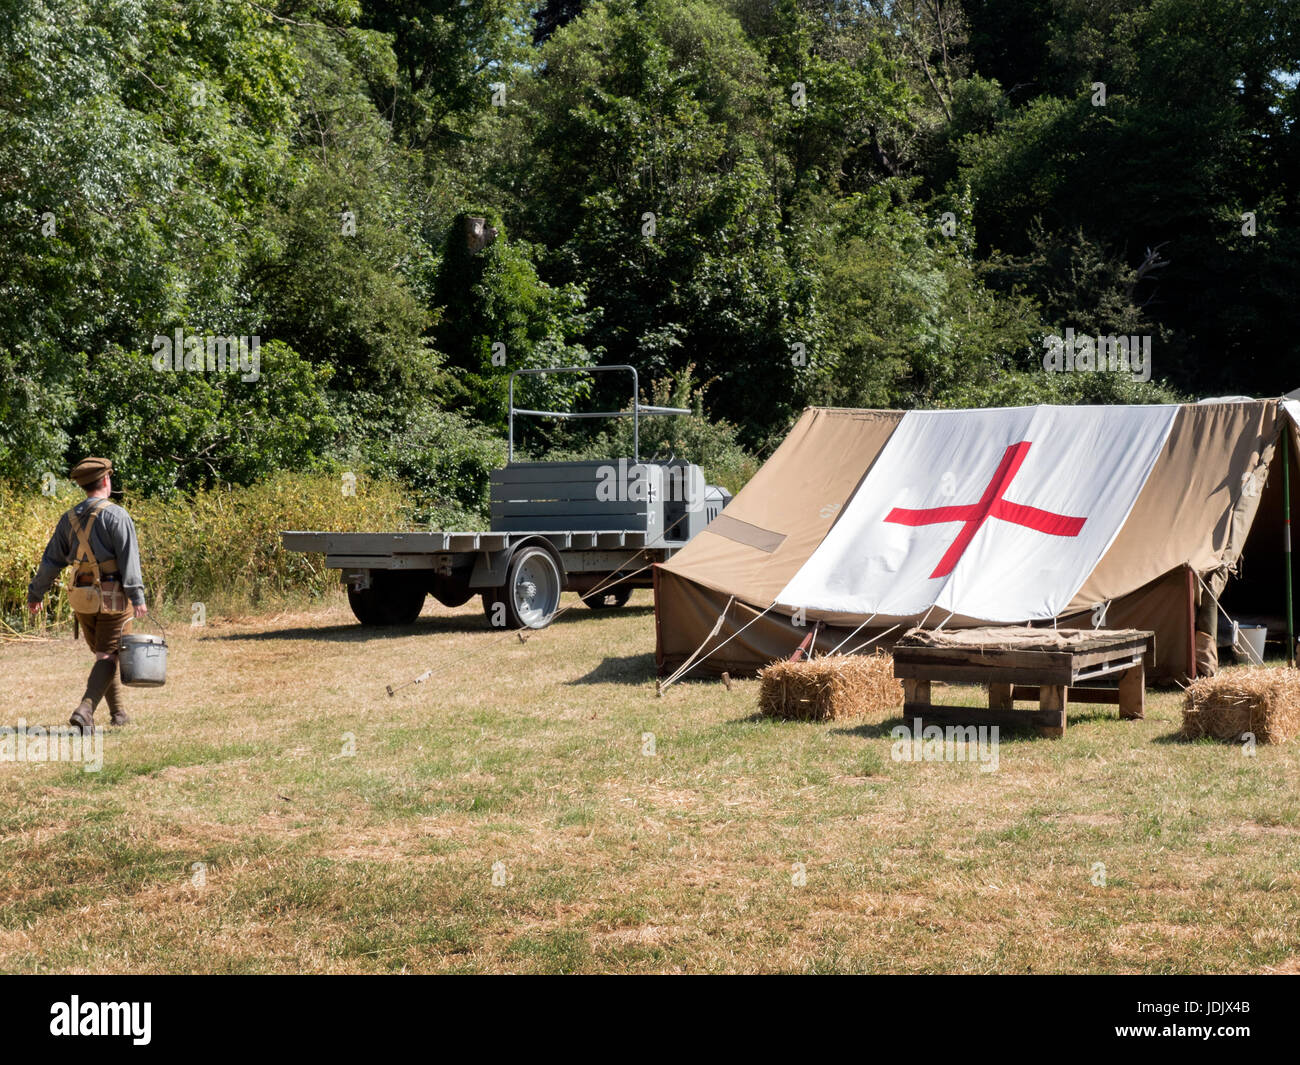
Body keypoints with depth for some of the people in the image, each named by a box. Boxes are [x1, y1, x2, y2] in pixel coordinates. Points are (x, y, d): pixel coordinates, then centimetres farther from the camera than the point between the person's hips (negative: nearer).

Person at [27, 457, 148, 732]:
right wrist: (137, 597, -20)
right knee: (108, 656, -3)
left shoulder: (69, 518, 7)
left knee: (102, 653, 19)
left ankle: (118, 712, 25)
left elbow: (51, 560, 12)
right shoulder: (116, 516, -11)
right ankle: (84, 711, -20)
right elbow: (128, 558, -18)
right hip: (113, 596, -6)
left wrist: (36, 593, 23)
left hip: (82, 598, 6)